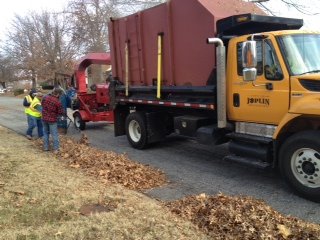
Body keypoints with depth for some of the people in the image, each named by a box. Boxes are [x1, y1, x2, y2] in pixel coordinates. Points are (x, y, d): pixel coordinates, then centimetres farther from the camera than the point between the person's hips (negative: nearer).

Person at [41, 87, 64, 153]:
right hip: (52, 120, -5)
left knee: (45, 133, 18)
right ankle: (56, 149, 3)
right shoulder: (57, 102, -21)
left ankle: (46, 147, 24)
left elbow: (42, 104, 16)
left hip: (44, 118, 6)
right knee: (54, 134, 2)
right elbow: (61, 112, -12)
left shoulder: (45, 97, -4)